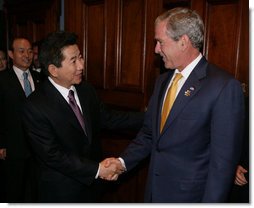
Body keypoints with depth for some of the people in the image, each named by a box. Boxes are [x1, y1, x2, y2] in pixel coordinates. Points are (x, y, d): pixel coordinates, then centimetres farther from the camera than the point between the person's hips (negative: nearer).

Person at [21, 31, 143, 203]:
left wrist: (146, 117, -4)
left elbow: (107, 118, 3)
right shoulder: (36, 107, -22)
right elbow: (52, 155, -22)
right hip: (62, 192, -5)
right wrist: (96, 169, -23)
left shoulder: (86, 90, -3)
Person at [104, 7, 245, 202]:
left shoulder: (225, 86, -19)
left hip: (190, 194, -6)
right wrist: (123, 161, -2)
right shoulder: (162, 80, 5)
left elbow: (223, 159, -19)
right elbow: (149, 133, 9)